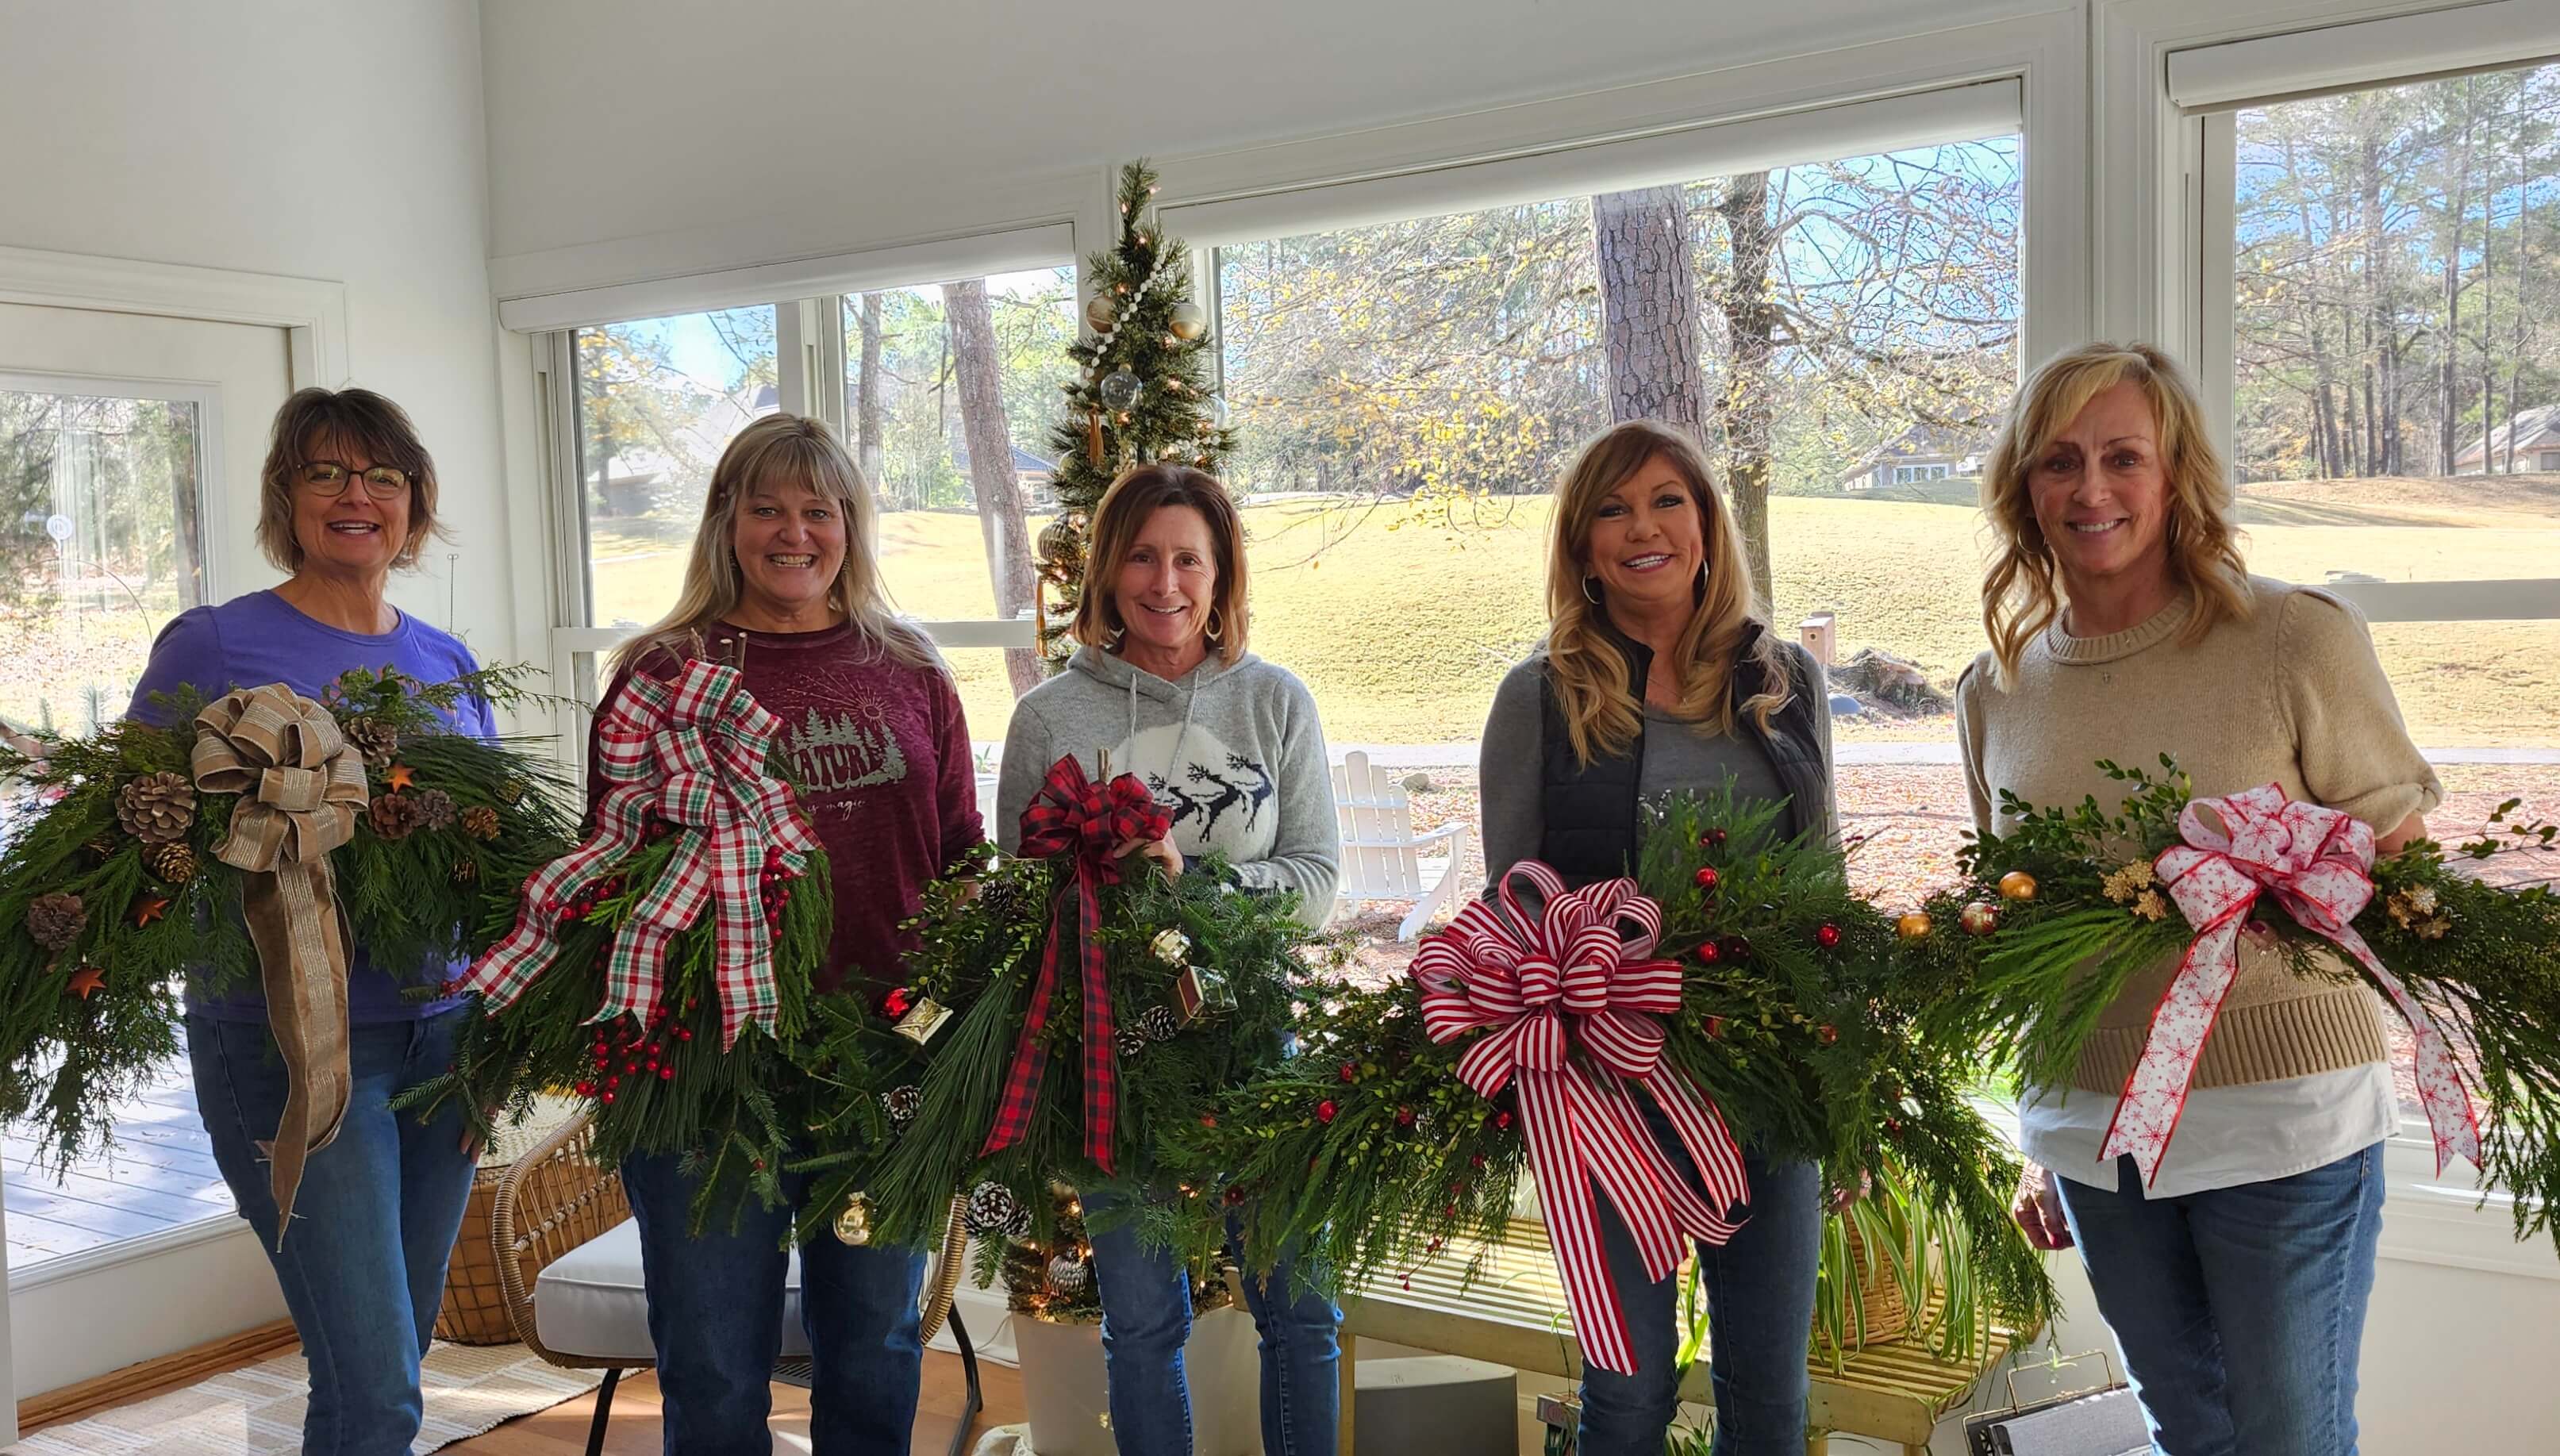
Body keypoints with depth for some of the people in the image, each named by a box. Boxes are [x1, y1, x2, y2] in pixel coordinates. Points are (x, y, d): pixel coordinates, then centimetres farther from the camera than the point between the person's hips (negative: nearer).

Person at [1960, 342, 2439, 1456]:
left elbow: (2404, 850, -1)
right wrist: (2039, 1151, 16)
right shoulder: (1997, 689, 3)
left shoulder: (2299, 639, -10)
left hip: (2279, 1121, -4)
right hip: (2089, 1132, 4)